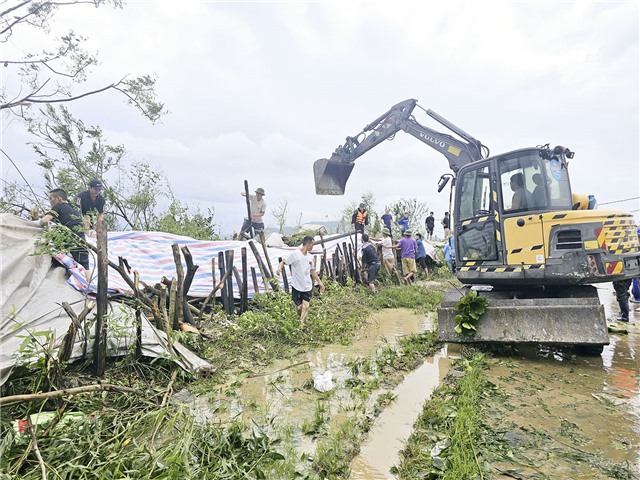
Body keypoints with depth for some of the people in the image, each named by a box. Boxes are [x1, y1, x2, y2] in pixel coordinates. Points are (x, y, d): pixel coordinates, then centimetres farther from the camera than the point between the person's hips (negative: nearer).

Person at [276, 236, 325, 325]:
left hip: (308, 287, 4)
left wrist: (320, 282, 18)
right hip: (296, 286, -4)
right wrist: (279, 268, -36)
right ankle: (303, 320, 35)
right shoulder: (294, 254, -12)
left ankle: (302, 324, 3)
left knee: (305, 306, -6)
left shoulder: (310, 257, 6)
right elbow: (283, 262, -13)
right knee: (298, 307, 7)